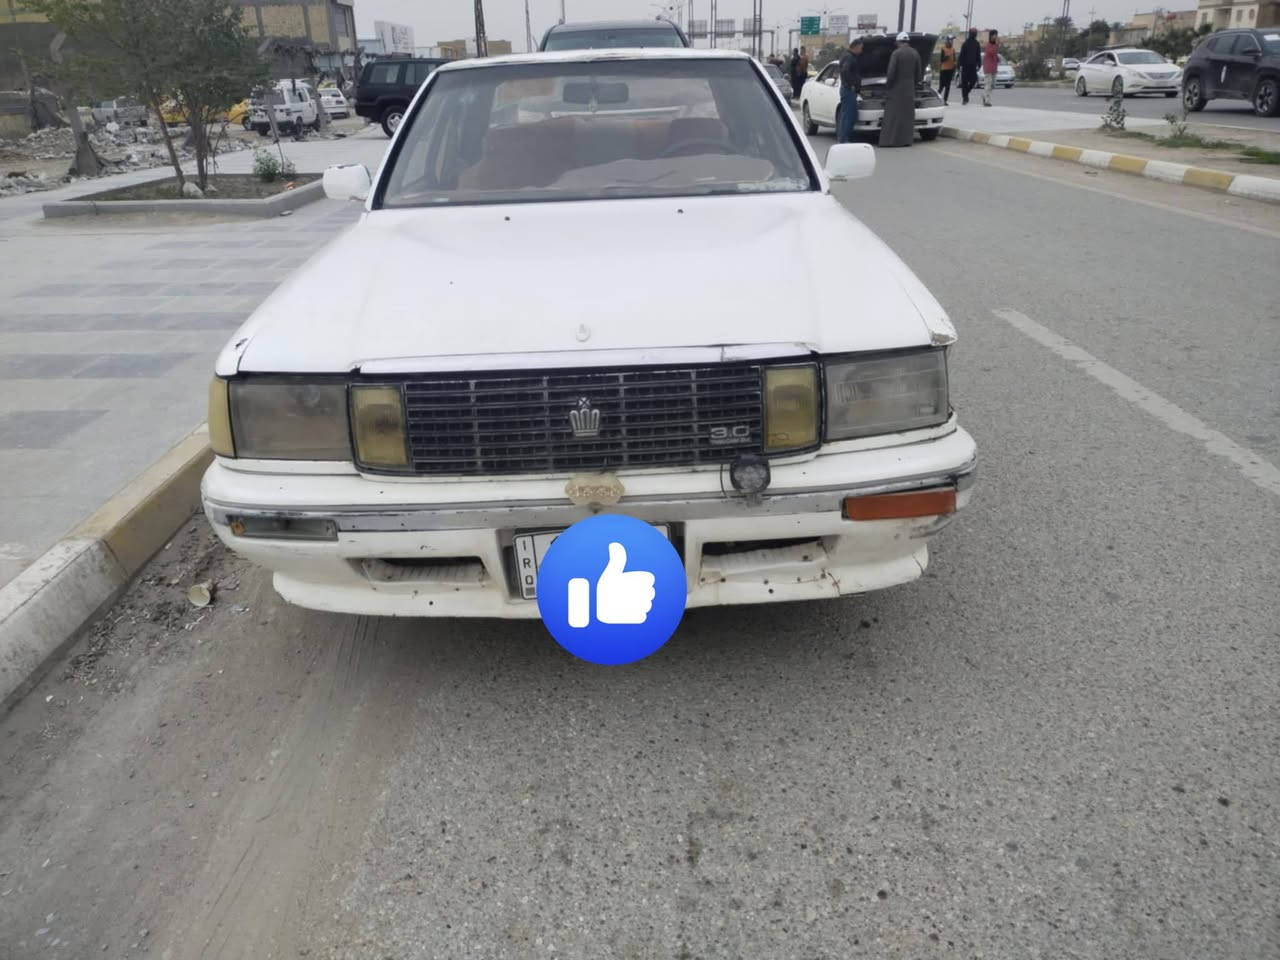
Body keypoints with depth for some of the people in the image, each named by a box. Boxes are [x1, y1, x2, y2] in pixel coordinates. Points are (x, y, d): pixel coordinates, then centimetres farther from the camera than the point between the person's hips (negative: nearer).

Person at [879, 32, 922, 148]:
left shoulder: (896, 53, -9)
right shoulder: (915, 54, 8)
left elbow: (891, 72, -13)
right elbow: (919, 73, 10)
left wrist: (888, 85, -1)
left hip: (896, 88, -5)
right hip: (910, 90, 5)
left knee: (893, 115, -3)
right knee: (907, 115, 8)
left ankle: (889, 140, -6)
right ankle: (906, 140, 8)